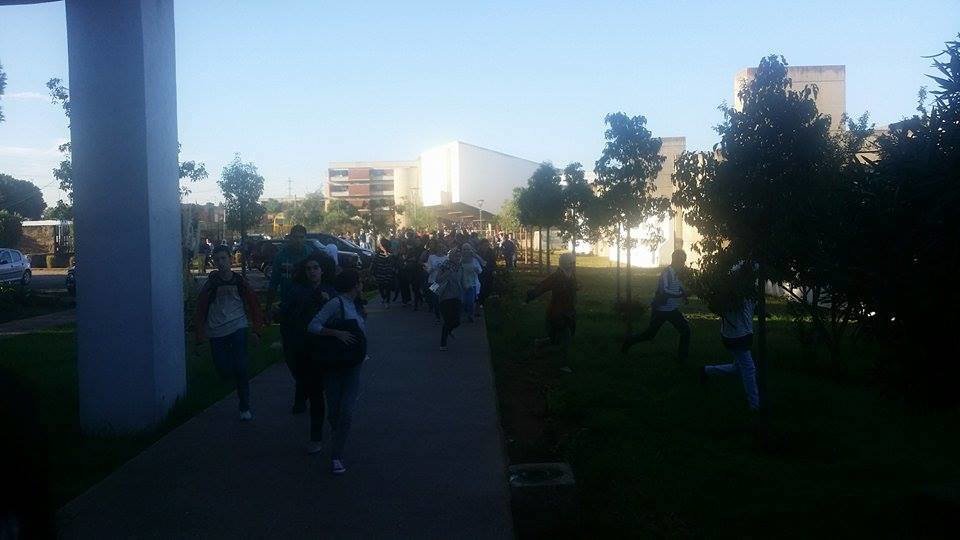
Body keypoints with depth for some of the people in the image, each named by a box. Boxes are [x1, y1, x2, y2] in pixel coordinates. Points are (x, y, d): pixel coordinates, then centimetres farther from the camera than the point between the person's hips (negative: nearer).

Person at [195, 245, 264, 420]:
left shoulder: (239, 280, 1)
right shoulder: (212, 281, 0)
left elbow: (253, 304, 7)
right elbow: (201, 306, 3)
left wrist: (256, 330, 2)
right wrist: (200, 332, -1)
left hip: (237, 327, -1)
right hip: (216, 331, 1)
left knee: (240, 368, -8)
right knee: (224, 370, 1)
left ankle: (245, 408, 4)